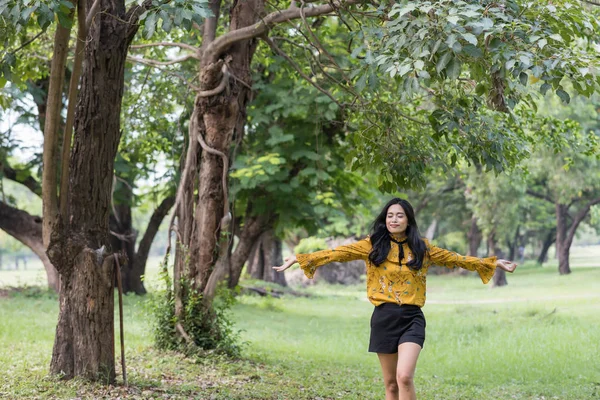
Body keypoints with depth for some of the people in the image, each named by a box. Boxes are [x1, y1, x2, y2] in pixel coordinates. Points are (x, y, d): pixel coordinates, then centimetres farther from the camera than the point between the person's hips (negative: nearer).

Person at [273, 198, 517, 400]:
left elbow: (454, 259, 16)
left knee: (404, 377, -19)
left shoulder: (422, 248, 8)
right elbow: (337, 253, -3)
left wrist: (493, 263, 18)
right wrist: (299, 259, -10)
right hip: (384, 318, 1)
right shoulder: (373, 245, 3)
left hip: (412, 318, -1)